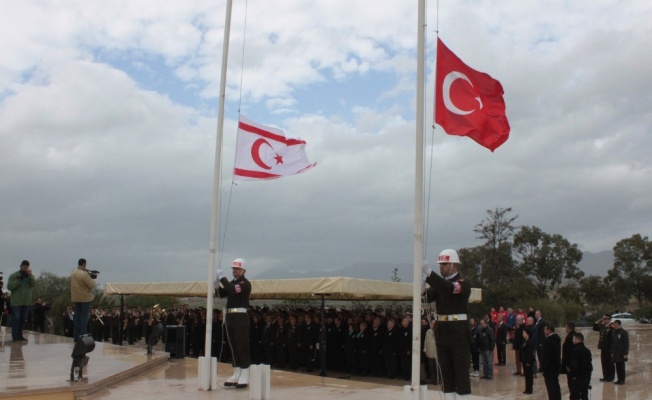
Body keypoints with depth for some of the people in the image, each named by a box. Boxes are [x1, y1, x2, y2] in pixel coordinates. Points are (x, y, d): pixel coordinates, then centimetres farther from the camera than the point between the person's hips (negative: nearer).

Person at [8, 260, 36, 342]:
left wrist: (30, 275, -22)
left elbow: (33, 284, -9)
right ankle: (15, 337, -3)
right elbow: (9, 286, -10)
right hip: (16, 302, -4)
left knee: (23, 320, 10)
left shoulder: (30, 276, 9)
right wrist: (18, 280, -18)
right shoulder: (13, 275, 1)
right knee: (16, 319, -6)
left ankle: (20, 336, 20)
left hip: (26, 302, 4)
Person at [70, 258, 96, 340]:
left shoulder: (73, 273, 8)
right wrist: (91, 278, -1)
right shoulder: (84, 274, -18)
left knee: (77, 316, 11)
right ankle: (83, 336, -5)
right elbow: (92, 286, -16)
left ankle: (76, 336, 14)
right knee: (84, 316, -3)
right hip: (85, 298, -7)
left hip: (75, 298, 7)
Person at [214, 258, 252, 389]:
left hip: (240, 317, -8)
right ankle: (236, 375, 18)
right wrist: (217, 286, -6)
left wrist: (222, 278, -19)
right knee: (234, 347, 12)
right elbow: (222, 294, 12)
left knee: (242, 347, -7)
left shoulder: (246, 283, -8)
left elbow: (233, 290, -24)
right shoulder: (231, 283, 18)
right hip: (230, 316, 8)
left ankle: (244, 377, -5)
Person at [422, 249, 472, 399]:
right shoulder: (439, 283, 13)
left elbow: (448, 288, -27)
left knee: (461, 371, -3)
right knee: (446, 370, 10)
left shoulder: (464, 283, -6)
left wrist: (428, 272, -37)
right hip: (442, 332, 6)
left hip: (459, 332, -6)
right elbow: (427, 296, -2)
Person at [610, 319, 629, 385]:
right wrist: (612, 352, 11)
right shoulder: (613, 332, 8)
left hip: (621, 353, -5)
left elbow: (626, 344, -10)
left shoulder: (624, 332, -9)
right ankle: (619, 379, 16)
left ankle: (622, 380, 8)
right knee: (617, 367, 8)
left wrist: (625, 354, -13)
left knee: (621, 366, 0)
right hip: (615, 353, 5)